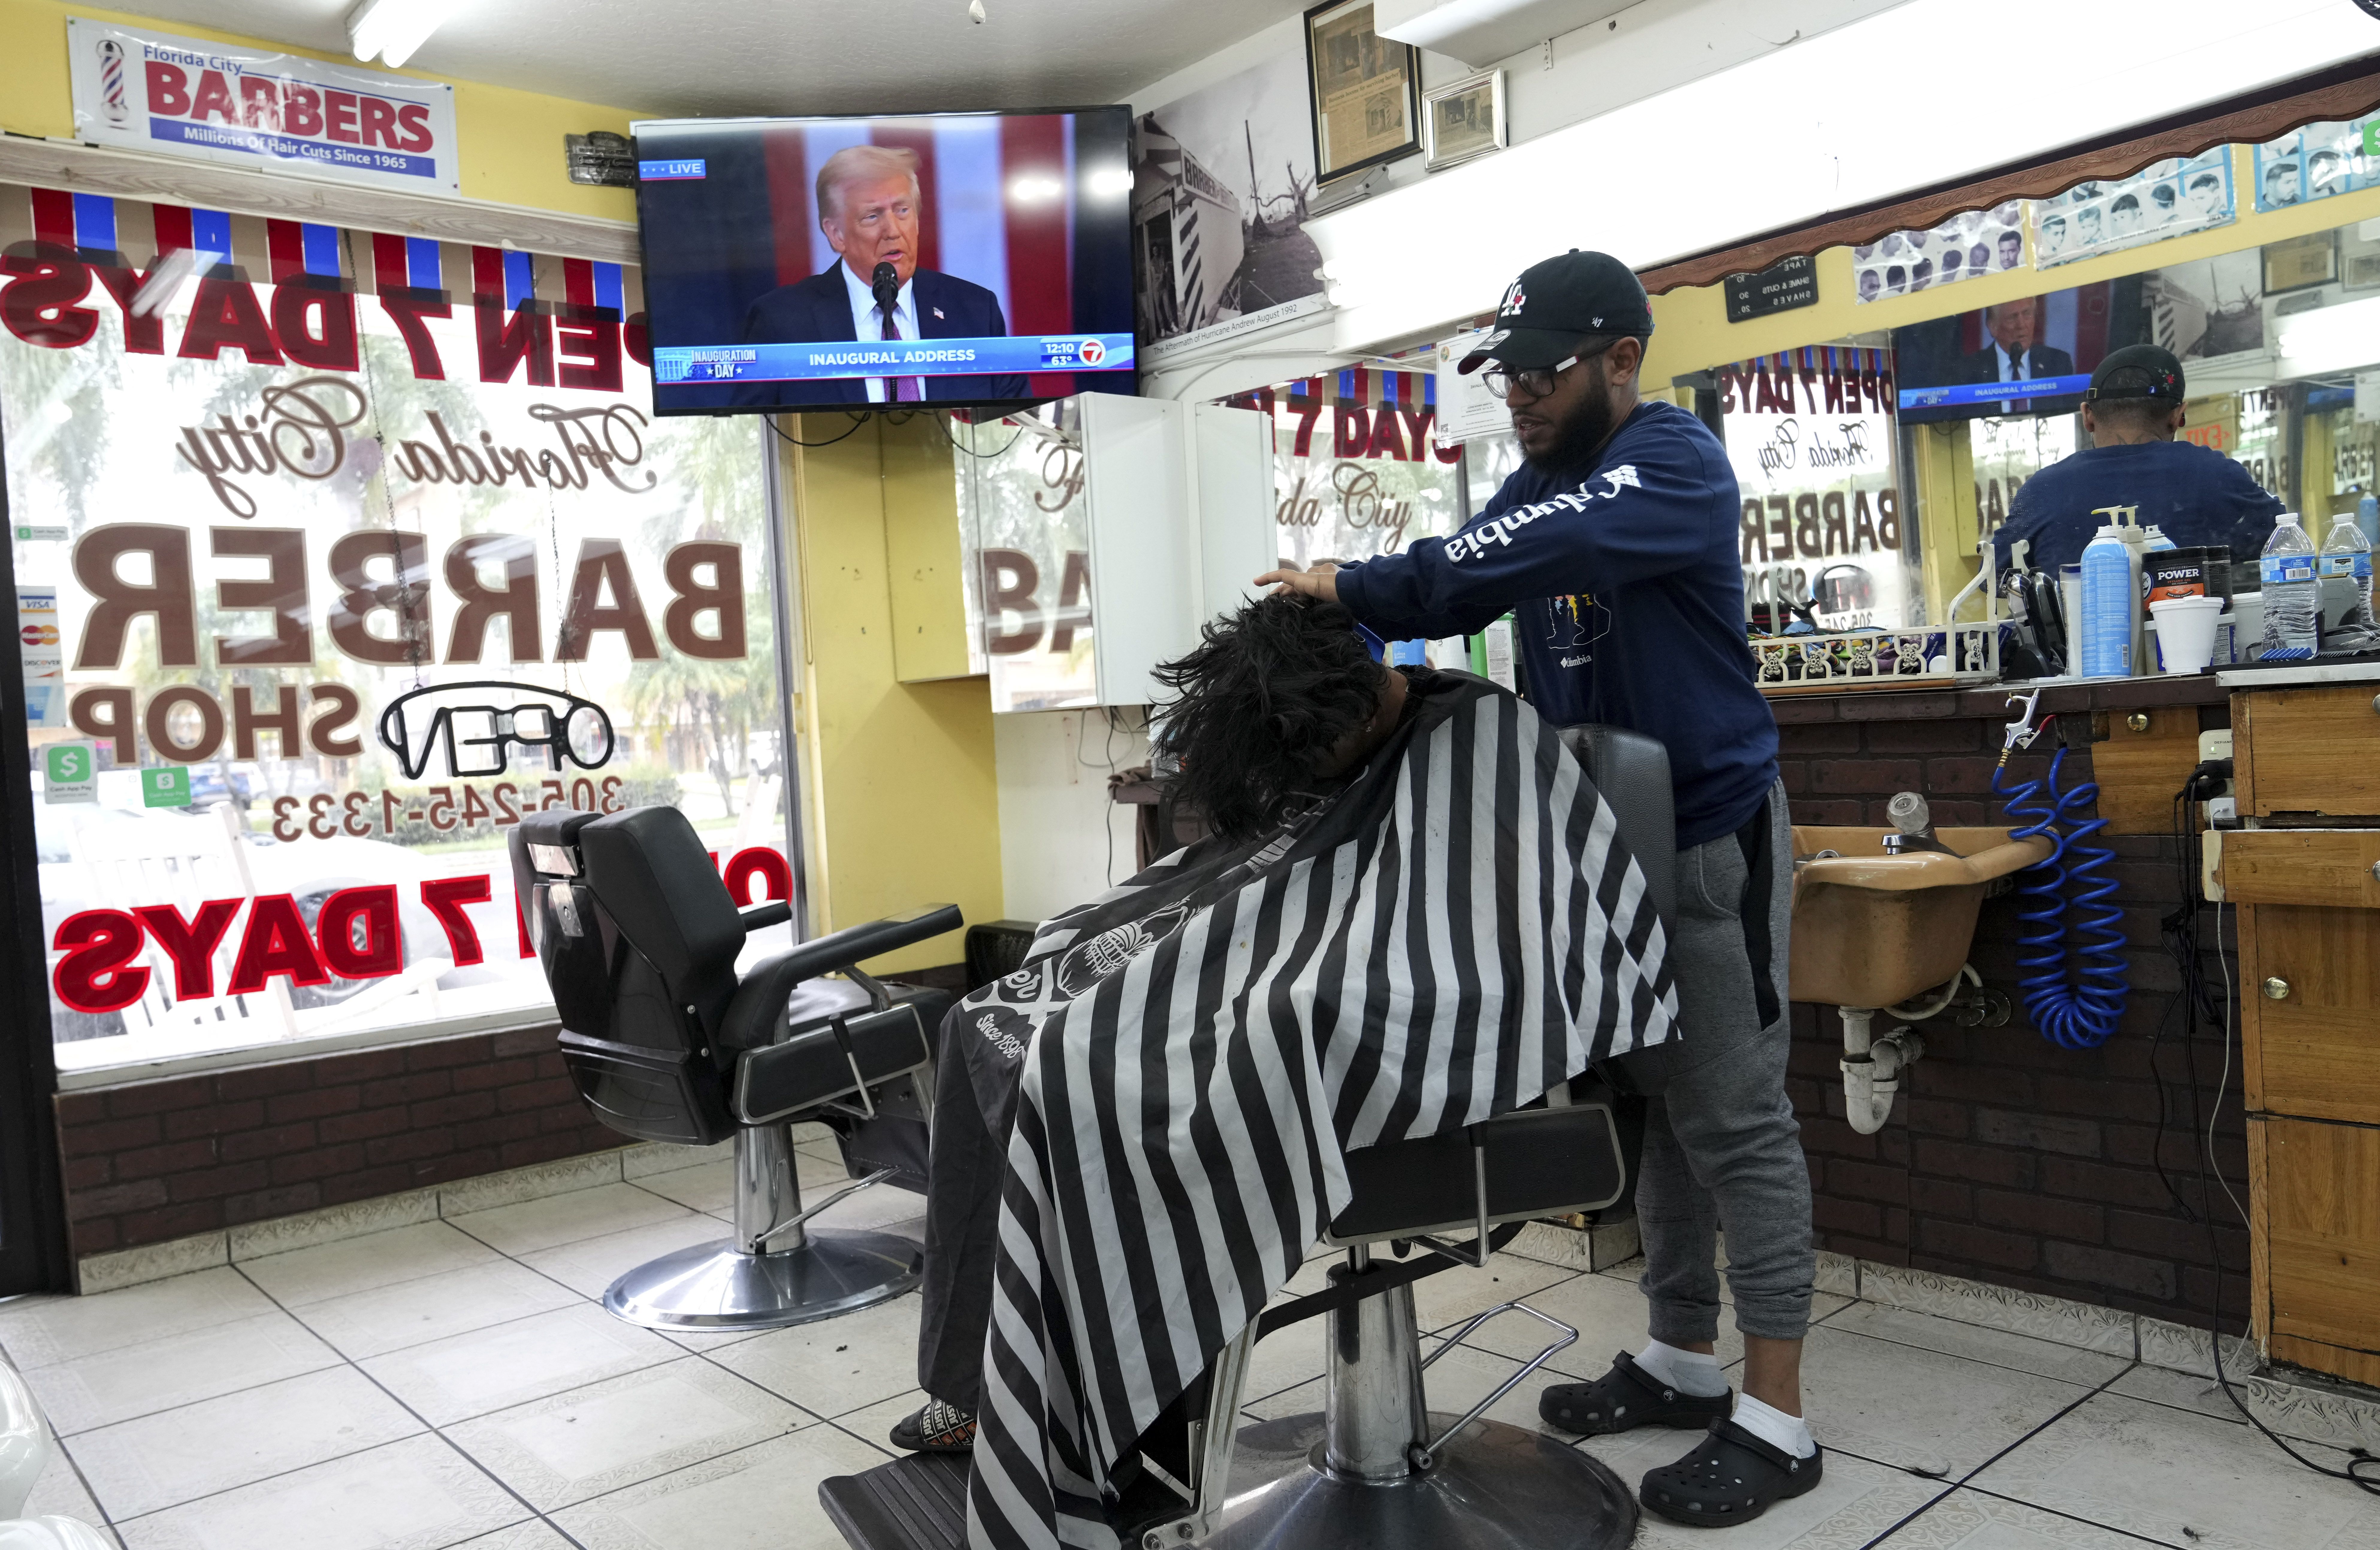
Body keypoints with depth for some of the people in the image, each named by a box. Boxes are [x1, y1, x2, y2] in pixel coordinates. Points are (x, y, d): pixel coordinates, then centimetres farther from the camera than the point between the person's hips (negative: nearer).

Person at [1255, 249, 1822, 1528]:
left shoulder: (1676, 462, -14)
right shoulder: (1543, 477, 13)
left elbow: (1542, 551, -32)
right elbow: (1466, 583, 6)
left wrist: (1357, 588, -32)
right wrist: (1343, 608, -13)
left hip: (1710, 835, -8)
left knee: (1735, 1117, -3)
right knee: (1652, 1103, 14)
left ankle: (1776, 1419, 7)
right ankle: (1682, 1358, 27)